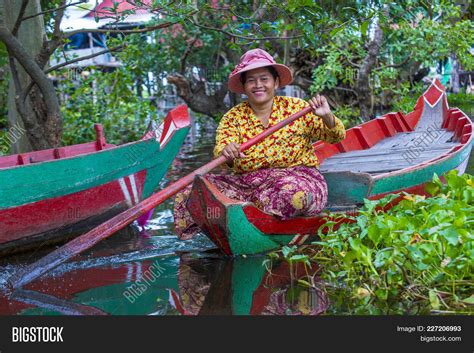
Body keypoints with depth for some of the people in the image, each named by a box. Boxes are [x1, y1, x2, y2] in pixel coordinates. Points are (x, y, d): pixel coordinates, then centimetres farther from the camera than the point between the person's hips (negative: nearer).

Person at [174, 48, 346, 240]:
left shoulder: (297, 108, 5)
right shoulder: (233, 117, 8)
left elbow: (336, 136, 3)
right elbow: (221, 148, -8)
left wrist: (327, 117, -19)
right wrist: (226, 152, -33)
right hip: (245, 184, 2)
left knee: (293, 192, -40)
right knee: (188, 193, -18)